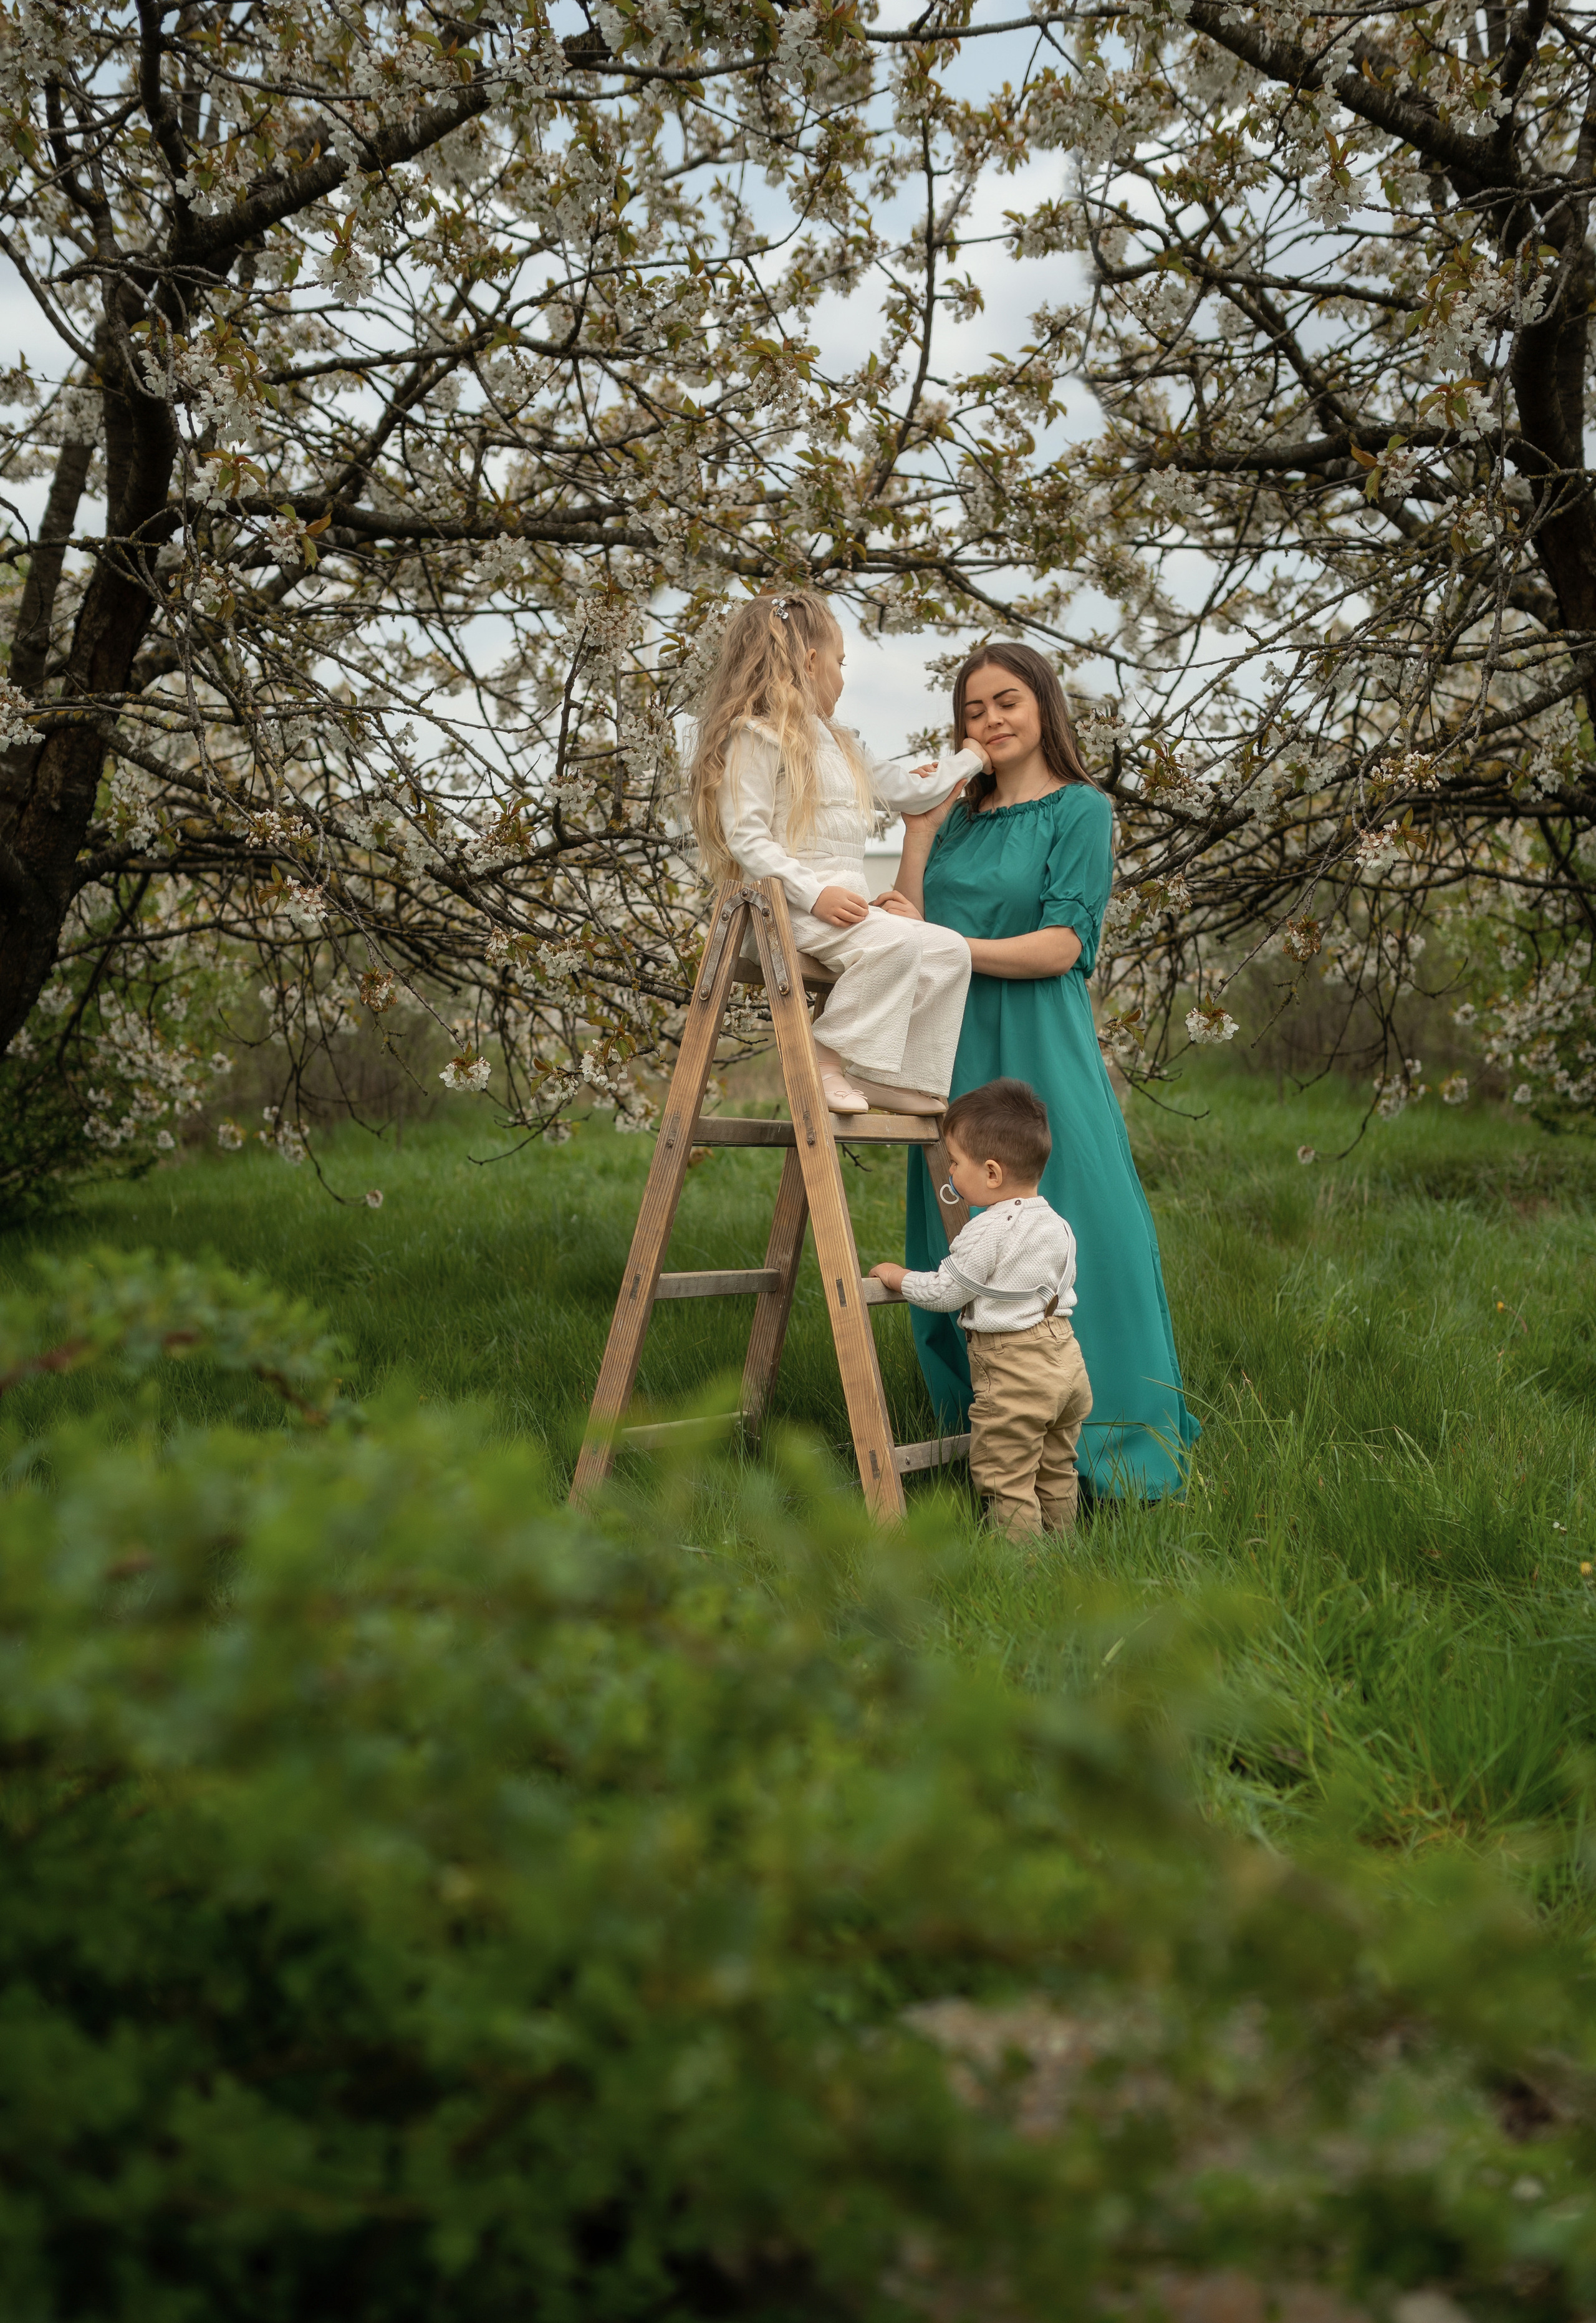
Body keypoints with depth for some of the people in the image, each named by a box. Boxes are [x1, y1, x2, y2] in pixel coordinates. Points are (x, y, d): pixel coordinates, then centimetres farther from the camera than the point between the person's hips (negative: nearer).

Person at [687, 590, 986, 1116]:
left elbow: (896, 788, 37)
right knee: (895, 941, -30)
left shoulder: (837, 745, 25)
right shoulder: (756, 737, -5)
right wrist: (813, 893, -23)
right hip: (790, 908, -9)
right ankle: (830, 1059, -21)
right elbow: (746, 837, -14)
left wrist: (969, 760, 44)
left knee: (950, 950, -2)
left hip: (846, 901, 9)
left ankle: (901, 1078, -3)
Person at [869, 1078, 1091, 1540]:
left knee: (1005, 1480, 0)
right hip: (1065, 1359, 9)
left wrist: (897, 1277, 7)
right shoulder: (1058, 1225, 6)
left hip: (1014, 1377, -8)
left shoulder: (987, 1233, -18)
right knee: (1056, 1473, 19)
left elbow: (942, 1294, -10)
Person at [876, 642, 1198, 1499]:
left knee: (1068, 1231, -7)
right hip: (954, 1049, 6)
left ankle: (1108, 1442, 1)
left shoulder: (1080, 809, 0)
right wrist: (917, 832, 4)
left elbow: (1061, 947, -10)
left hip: (1039, 1051, -5)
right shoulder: (957, 815, 16)